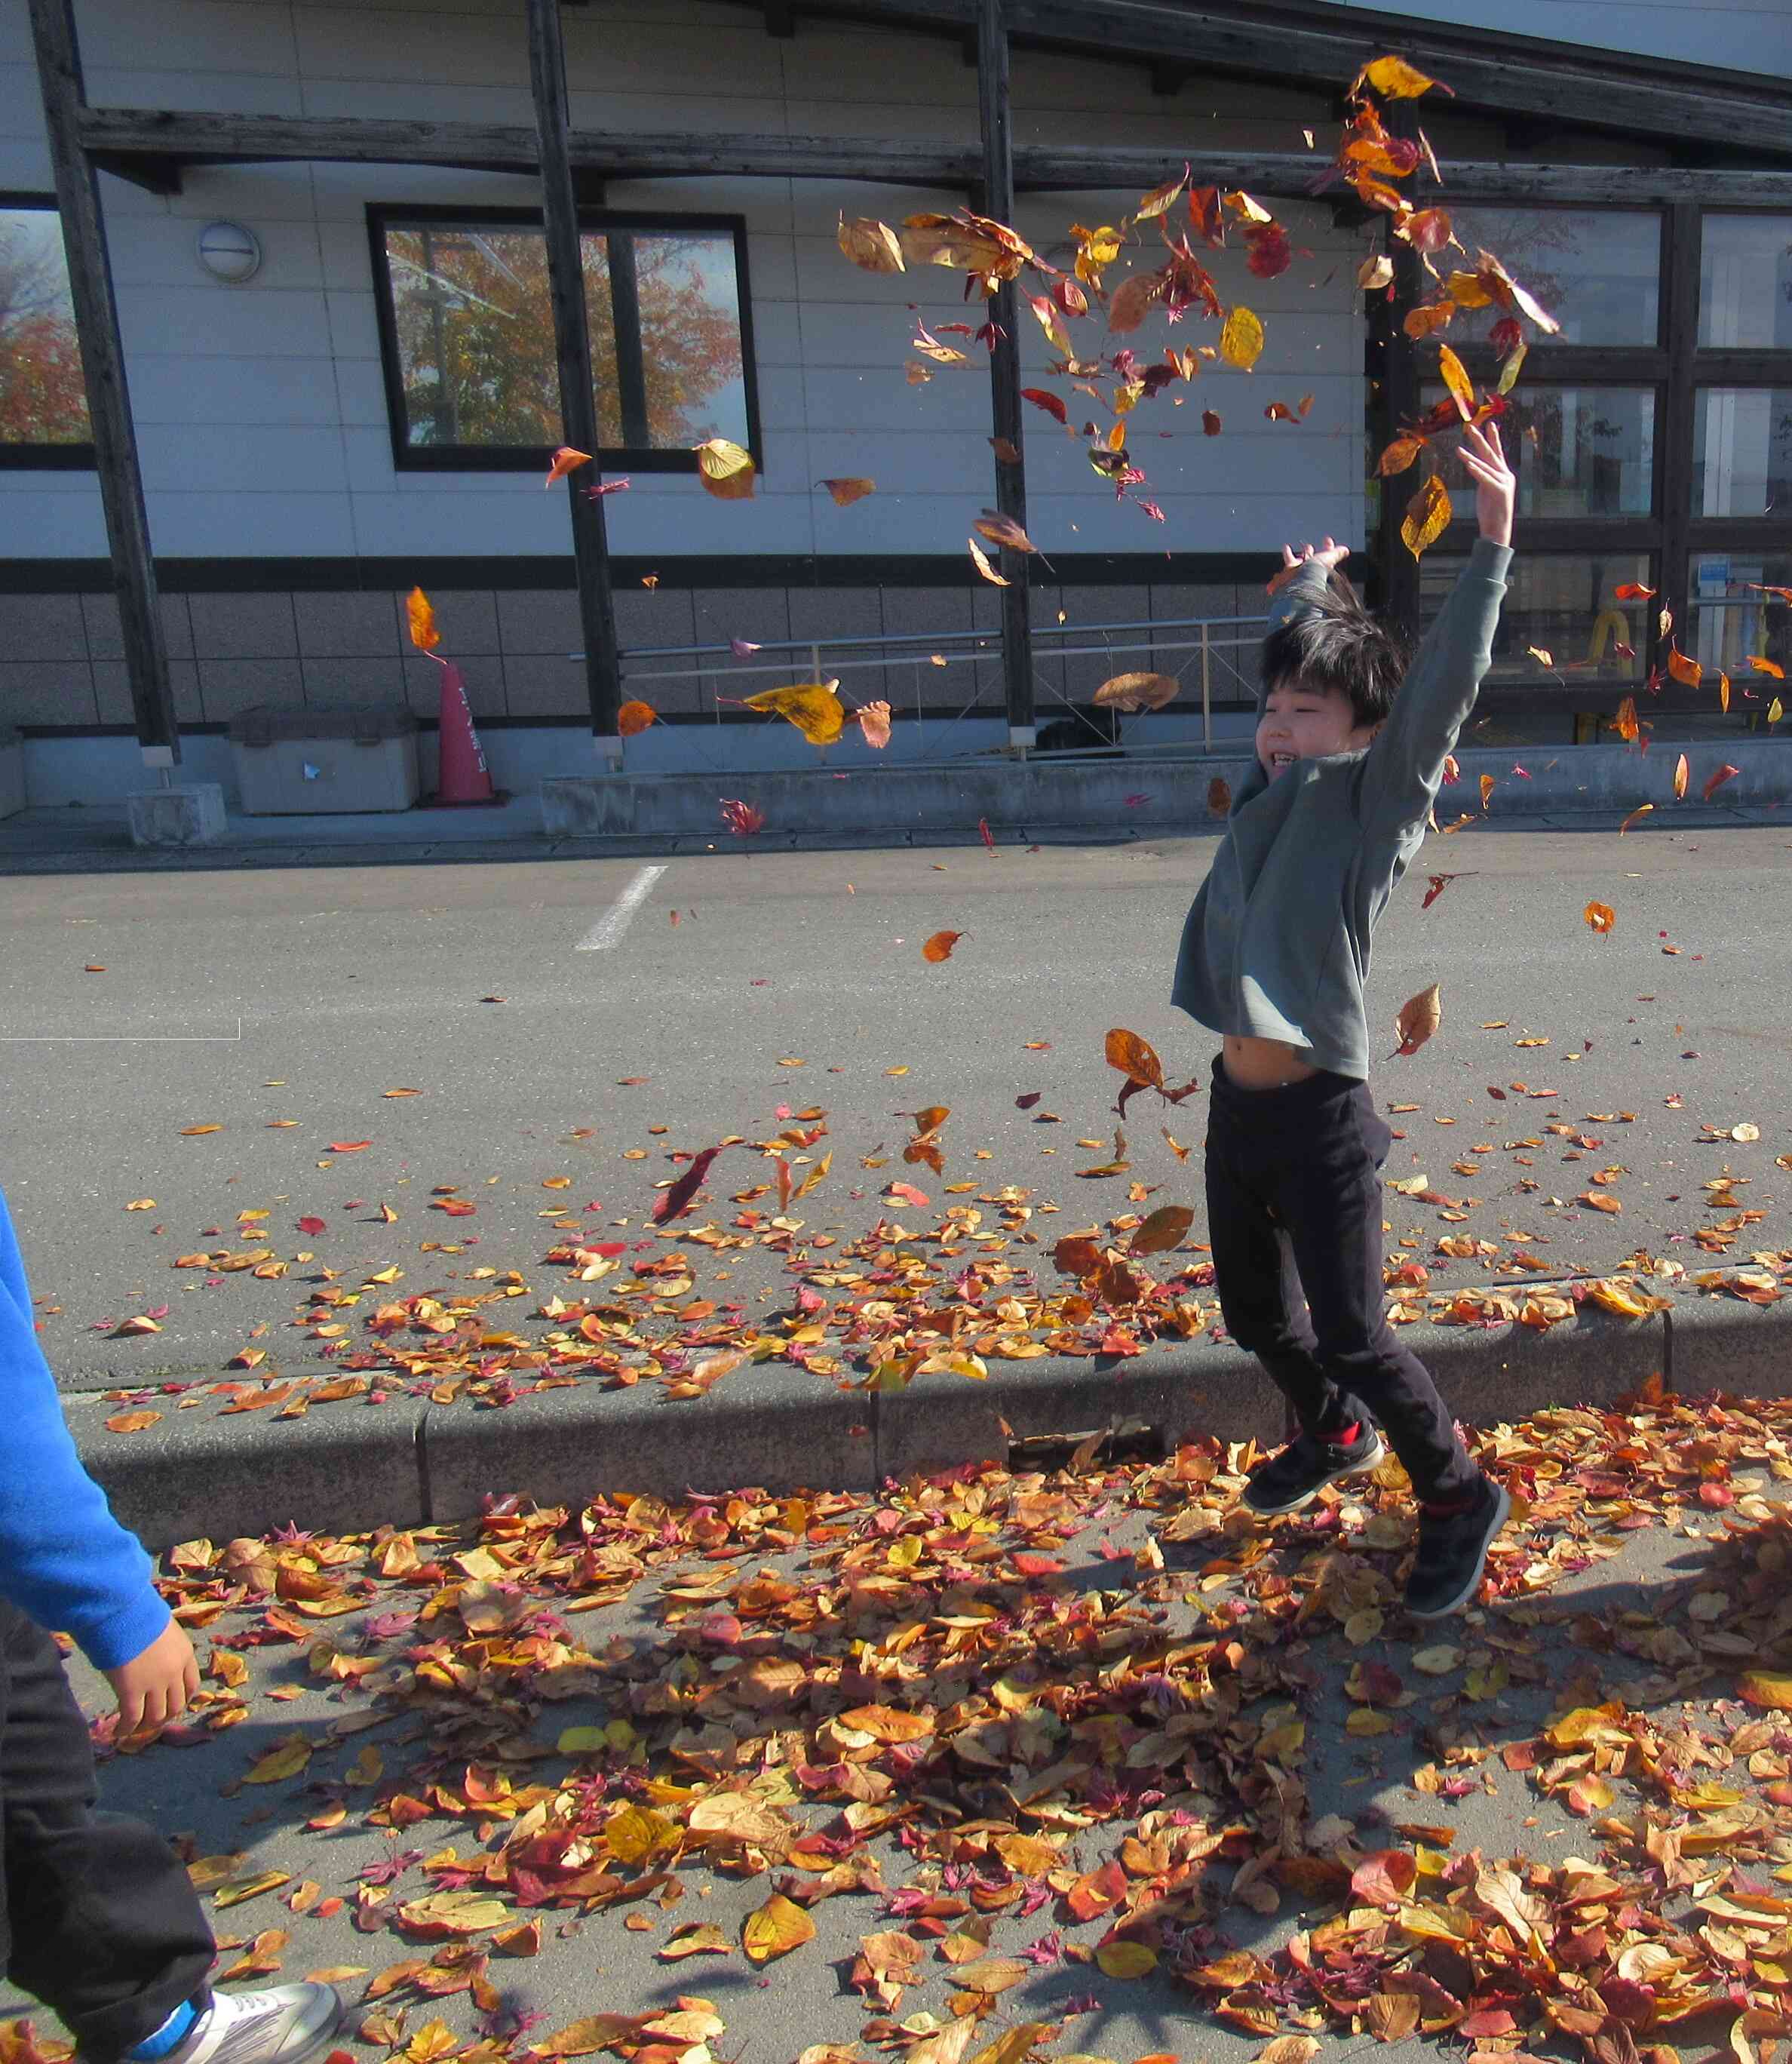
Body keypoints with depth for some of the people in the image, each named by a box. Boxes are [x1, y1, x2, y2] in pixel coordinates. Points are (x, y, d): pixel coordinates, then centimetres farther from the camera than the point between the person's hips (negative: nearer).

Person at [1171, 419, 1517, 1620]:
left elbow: (1447, 684, -22)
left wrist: (1493, 544, -27)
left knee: (1353, 1336, 0)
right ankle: (1335, 1434, 48)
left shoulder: (1374, 799, -8)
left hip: (1322, 1115, -7)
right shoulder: (1275, 783, 8)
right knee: (1256, 1315, 21)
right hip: (1238, 1104, 7)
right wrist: (1313, 583, 40)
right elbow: (1301, 652, 25)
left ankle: (1460, 1498, 24)